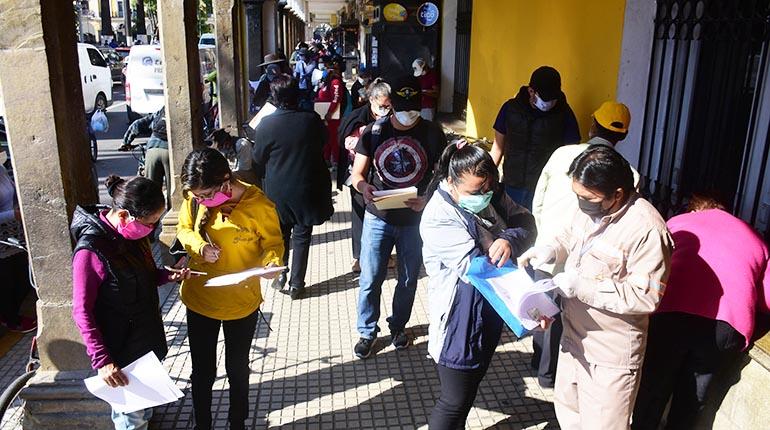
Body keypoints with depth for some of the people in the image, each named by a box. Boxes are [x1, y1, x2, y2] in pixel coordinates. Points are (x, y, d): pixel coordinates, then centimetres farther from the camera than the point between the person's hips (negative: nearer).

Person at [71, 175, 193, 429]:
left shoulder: (134, 233, -2)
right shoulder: (91, 251, -26)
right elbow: (82, 313, -19)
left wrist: (168, 276, -5)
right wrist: (101, 361, -22)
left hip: (148, 336, 7)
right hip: (122, 351, -7)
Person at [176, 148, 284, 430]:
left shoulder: (258, 205, -22)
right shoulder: (195, 198, -14)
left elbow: (273, 243, -9)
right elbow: (184, 229, 3)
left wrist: (270, 265, -31)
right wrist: (199, 246, -18)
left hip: (241, 304, -2)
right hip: (199, 300, 2)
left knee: (237, 369, 20)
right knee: (202, 371, 18)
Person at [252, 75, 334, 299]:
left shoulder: (266, 125, -16)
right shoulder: (312, 120, -14)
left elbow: (258, 159, -4)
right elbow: (324, 143, 6)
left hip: (277, 192, 0)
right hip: (306, 190, 0)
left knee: (280, 234, 21)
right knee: (302, 238, 12)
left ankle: (279, 275, 27)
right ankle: (296, 285, 17)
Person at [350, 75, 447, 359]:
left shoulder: (432, 134, -6)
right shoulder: (374, 132, -4)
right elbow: (357, 174, -1)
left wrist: (428, 199, -23)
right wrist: (363, 187, -25)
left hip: (416, 220, 0)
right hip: (378, 218, 0)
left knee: (408, 279, 16)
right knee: (370, 279, 5)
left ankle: (398, 327, 39)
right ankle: (367, 332, 26)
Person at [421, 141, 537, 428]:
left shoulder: (492, 196, -2)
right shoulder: (438, 218, -25)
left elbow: (527, 223, -6)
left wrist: (510, 240, -30)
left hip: (490, 316, 7)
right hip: (460, 322, -7)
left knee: (467, 392, 26)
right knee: (455, 403, 8)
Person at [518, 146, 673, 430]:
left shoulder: (646, 230, -28)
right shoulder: (590, 207, -5)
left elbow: (646, 297, -26)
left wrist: (583, 288, -28)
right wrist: (550, 250, -6)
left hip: (610, 354, -7)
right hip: (575, 336, 8)